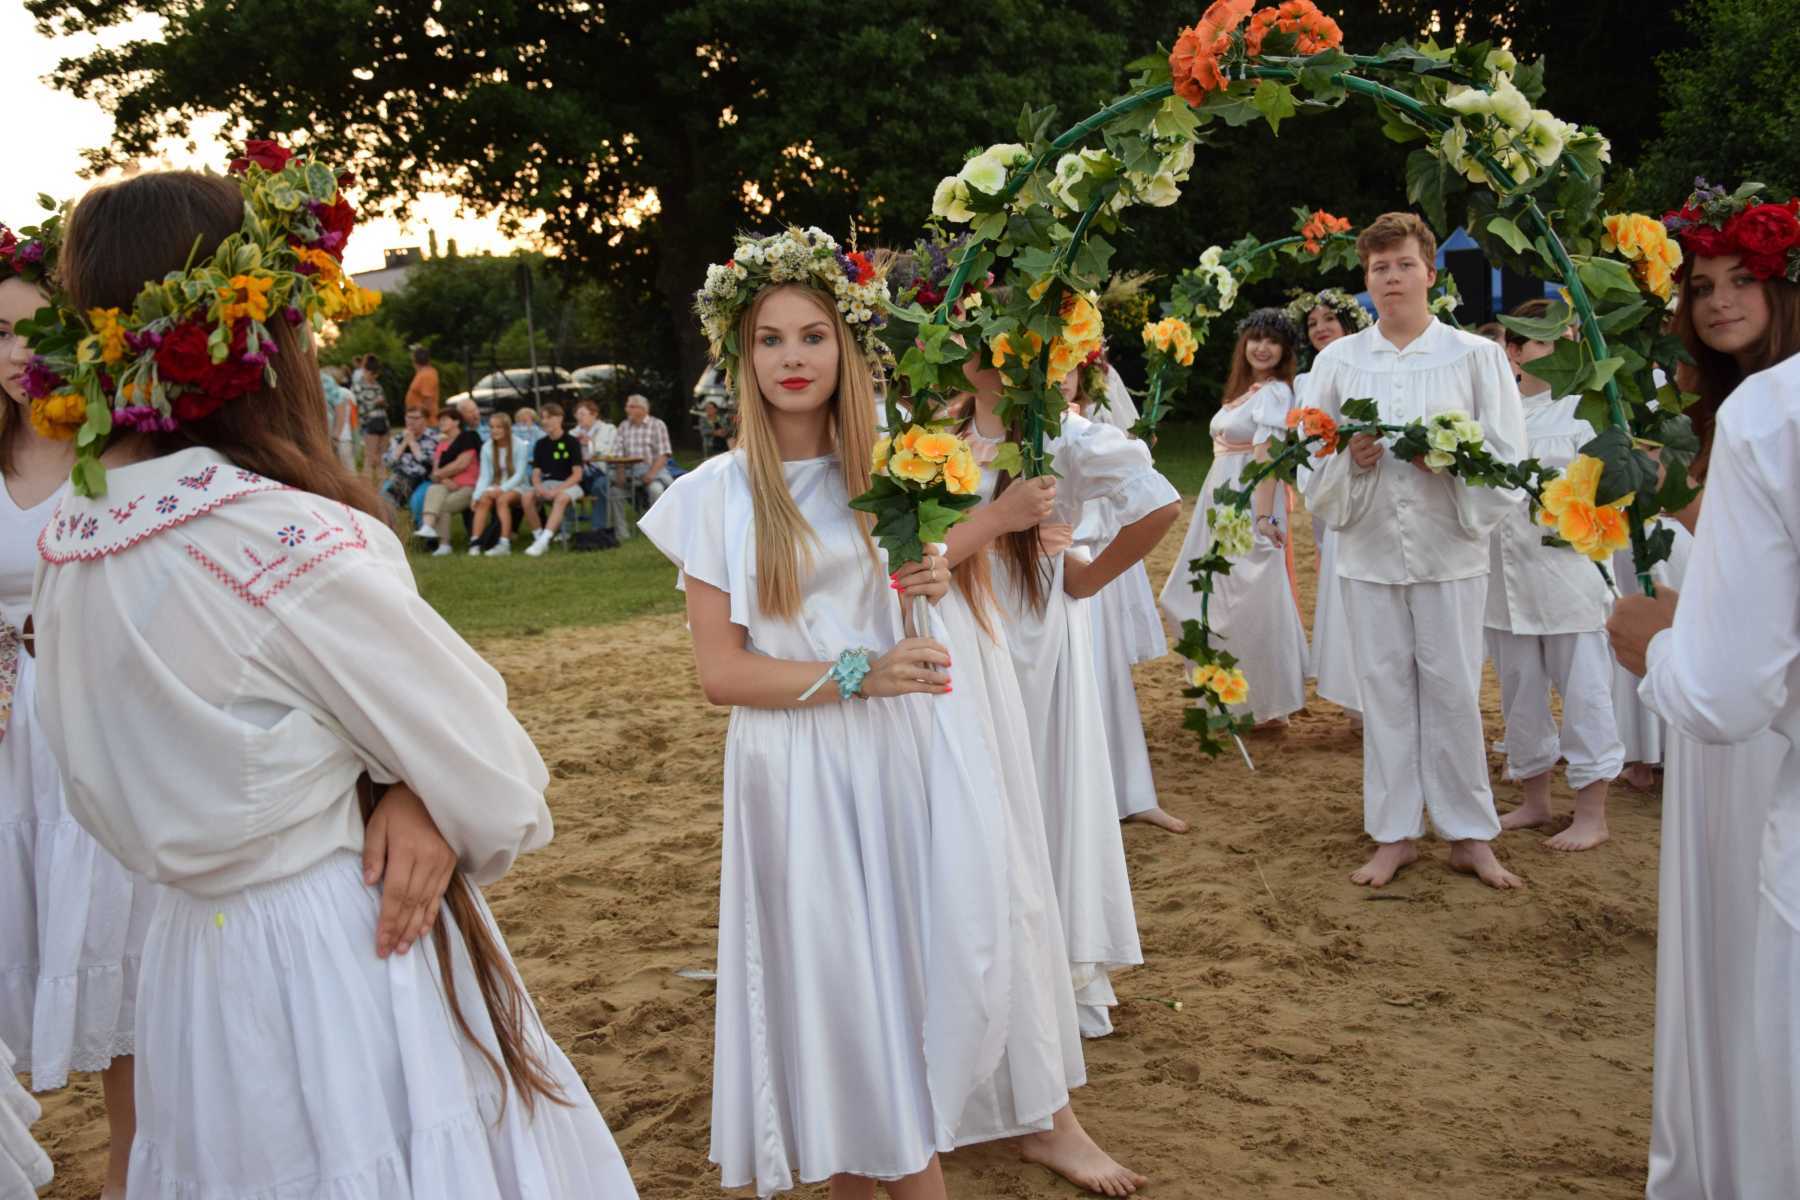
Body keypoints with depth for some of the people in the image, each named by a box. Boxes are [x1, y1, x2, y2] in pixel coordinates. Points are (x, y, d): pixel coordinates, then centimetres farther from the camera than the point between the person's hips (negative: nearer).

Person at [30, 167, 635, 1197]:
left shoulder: (75, 540, 1)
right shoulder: (293, 543, -23)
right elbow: (498, 783, -17)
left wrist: (410, 800, -7)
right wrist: (440, 813, 5)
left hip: (194, 956, 8)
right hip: (339, 963, -8)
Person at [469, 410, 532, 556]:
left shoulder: (519, 446, -6)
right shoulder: (487, 447, 5)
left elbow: (519, 474, -10)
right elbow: (484, 476, 0)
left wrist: (502, 489, -24)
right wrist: (477, 494, -18)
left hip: (516, 487, -3)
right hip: (496, 488, 3)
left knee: (502, 499, -35)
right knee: (484, 499, -30)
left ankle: (505, 543, -42)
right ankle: (474, 541, -34)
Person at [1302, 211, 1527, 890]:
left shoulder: (1476, 356, 1)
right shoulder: (1337, 360, 6)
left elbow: (1508, 457, -1)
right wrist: (1349, 458, -13)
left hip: (1449, 549, -1)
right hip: (1370, 552, 2)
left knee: (1453, 690, 2)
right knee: (1384, 689, 7)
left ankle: (1469, 834, 16)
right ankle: (1394, 833, 18)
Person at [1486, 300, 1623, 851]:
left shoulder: (1583, 409, -1)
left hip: (1567, 573, -3)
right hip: (1504, 573, 3)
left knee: (1583, 692, 1)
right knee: (1520, 695, 13)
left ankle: (1592, 814, 12)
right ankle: (1534, 800, 28)